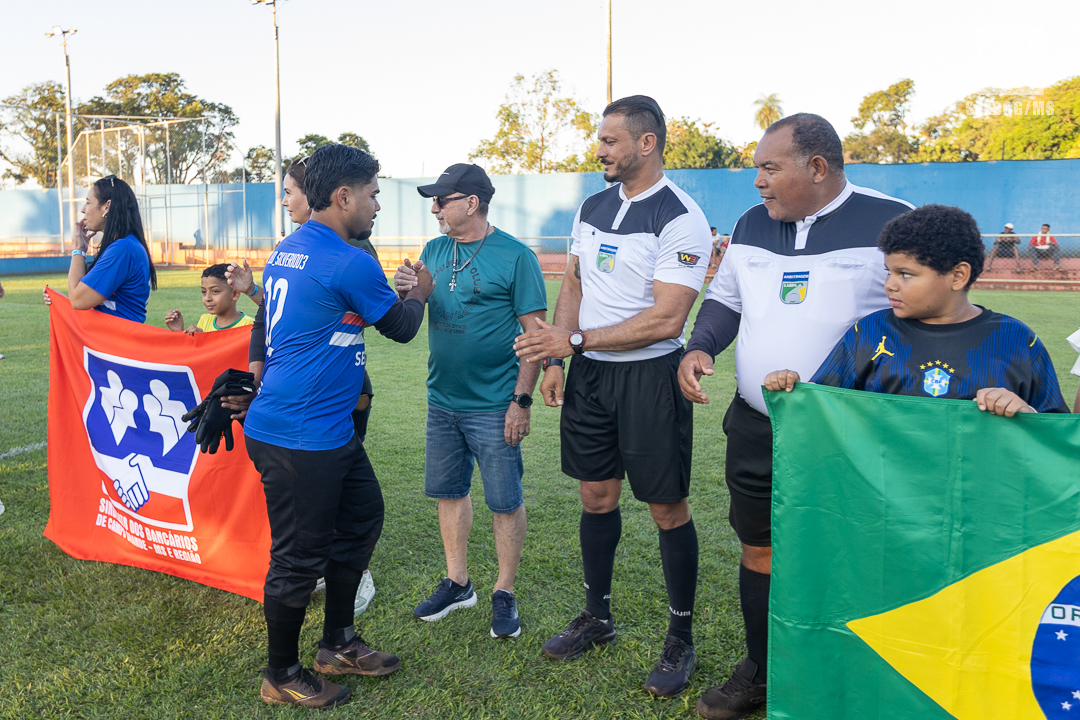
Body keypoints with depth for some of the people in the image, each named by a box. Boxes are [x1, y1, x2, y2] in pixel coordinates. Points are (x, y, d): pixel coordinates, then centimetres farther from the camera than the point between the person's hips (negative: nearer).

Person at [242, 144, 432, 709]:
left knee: (362, 514, 19)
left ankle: (338, 645, 33)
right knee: (299, 555, 4)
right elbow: (401, 327, -4)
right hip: (301, 436, -10)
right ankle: (281, 677, 23)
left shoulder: (286, 251, 10)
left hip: (329, 428, 10)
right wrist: (420, 293, 17)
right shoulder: (350, 264, -19)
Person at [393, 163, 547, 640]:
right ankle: (457, 582, 32)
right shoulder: (434, 251, 8)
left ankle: (505, 593, 20)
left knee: (505, 501, 4)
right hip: (442, 399, 6)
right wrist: (407, 292, -13)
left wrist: (522, 400, -16)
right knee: (449, 491, 15)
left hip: (494, 405, -6)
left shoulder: (516, 256, -10)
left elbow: (535, 332, -12)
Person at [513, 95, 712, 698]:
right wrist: (557, 358, 4)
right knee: (598, 496, 15)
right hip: (590, 374, 7)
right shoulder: (593, 208, 9)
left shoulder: (680, 219, -14)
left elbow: (666, 319, -20)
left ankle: (682, 639, 20)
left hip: (650, 374, -6)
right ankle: (598, 619, 32)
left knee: (668, 508, 3)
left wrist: (576, 339, -17)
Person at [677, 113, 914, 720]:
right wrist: (701, 347, -4)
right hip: (755, 429, 5)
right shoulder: (752, 225, 8)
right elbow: (725, 298, 17)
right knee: (759, 549, 15)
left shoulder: (890, 223, -10)